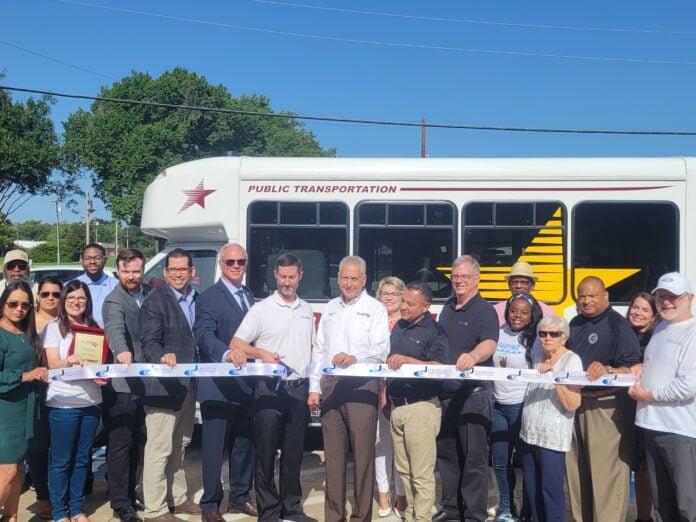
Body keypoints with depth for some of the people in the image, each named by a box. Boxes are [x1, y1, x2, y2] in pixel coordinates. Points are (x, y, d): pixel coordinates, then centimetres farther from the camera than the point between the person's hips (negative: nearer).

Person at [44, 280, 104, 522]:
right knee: (61, 460, 2)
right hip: (63, 403, -4)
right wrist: (68, 361, -32)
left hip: (91, 401, 4)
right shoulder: (54, 328, -2)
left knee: (82, 458, 11)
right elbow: (52, 364, -11)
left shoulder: (95, 329, 11)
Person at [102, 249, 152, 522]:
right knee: (120, 445, 2)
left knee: (139, 443, 17)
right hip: (122, 384, -7)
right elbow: (115, 329, -34)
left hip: (146, 381, 7)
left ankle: (131, 493, 31)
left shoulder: (151, 293, 7)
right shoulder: (114, 301, -14)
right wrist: (122, 351, -52)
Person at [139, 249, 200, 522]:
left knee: (179, 446, 19)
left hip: (189, 384, 7)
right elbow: (149, 343, -17)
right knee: (159, 449, -1)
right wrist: (163, 357, -37)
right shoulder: (155, 301, -11)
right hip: (163, 386, -7)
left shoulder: (197, 299, 10)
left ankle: (178, 498, 32)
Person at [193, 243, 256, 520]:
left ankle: (240, 497, 31)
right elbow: (204, 334, -24)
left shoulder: (250, 297, 15)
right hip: (218, 386, -7)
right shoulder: (209, 297, -9)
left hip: (246, 384, 7)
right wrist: (227, 353, -41)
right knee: (214, 446, 3)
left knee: (244, 444, 17)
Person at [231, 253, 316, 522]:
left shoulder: (307, 310, 11)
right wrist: (262, 353, -23)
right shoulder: (261, 309, -4)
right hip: (271, 388, -4)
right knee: (266, 452, 2)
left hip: (300, 389, 4)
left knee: (294, 453, 12)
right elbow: (236, 344, -7)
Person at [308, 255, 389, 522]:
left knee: (363, 453, -1)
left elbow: (381, 348, -12)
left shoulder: (375, 308, 0)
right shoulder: (331, 307, 16)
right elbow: (319, 350, 16)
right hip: (331, 385, 5)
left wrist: (355, 359, -30)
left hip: (362, 386, -5)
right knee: (333, 453, 10)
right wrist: (314, 388, 11)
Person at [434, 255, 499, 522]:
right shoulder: (447, 308, 12)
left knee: (474, 457, 0)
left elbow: (489, 343, -29)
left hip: (473, 393, -7)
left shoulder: (484, 311, -11)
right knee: (446, 452, 15)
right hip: (445, 392, 7)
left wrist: (473, 356, -50)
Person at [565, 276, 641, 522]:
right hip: (575, 403, 8)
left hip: (606, 407, -8)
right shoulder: (575, 324, 13)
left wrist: (607, 370, -35)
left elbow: (632, 368, -18)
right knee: (576, 468, 15)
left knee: (606, 470, -3)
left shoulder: (618, 325, -11)